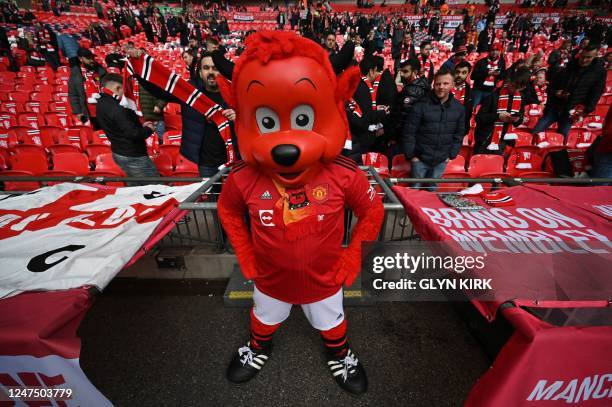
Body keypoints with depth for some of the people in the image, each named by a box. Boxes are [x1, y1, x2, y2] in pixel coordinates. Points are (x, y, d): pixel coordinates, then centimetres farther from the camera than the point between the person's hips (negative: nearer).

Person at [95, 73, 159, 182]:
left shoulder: (102, 103, 7)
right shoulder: (116, 108, -24)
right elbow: (133, 134, -27)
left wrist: (140, 126, 6)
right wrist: (149, 129, -9)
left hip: (119, 153, 10)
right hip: (133, 156, -10)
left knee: (135, 184, 23)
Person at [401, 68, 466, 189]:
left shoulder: (459, 108, 1)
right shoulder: (421, 106, -12)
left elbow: (459, 135, 10)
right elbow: (408, 132, -11)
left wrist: (451, 155, 6)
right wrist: (411, 155, -9)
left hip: (441, 161, 3)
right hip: (420, 159, -3)